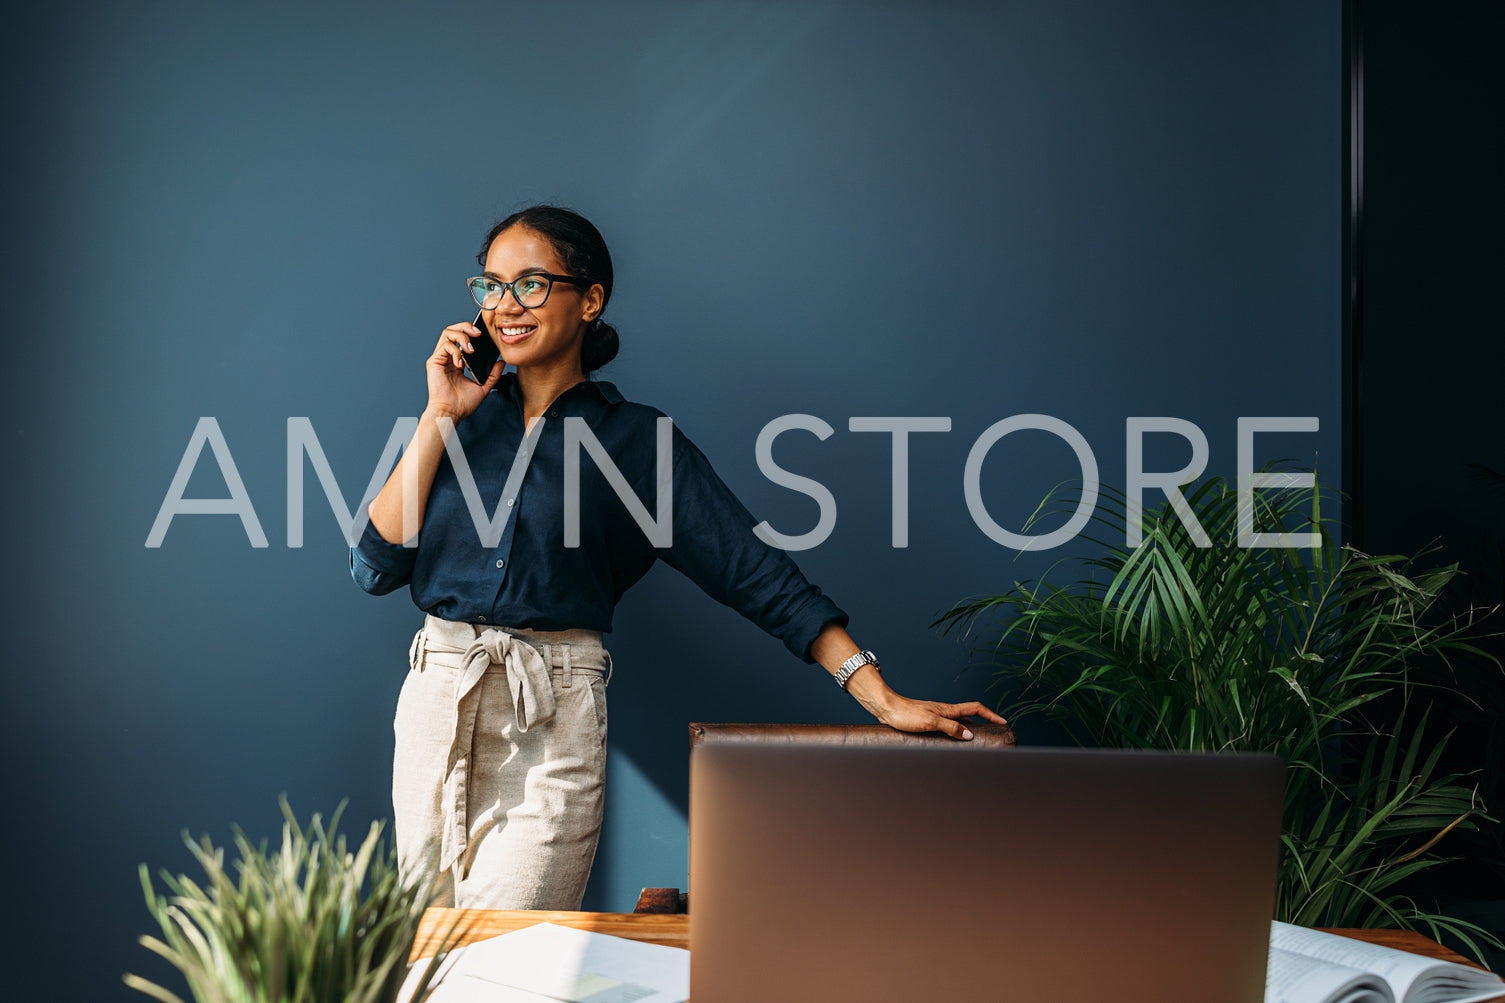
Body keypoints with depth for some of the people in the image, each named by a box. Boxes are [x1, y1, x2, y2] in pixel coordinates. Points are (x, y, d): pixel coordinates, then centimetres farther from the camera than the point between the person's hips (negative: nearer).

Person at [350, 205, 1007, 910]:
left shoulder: (641, 441, 2)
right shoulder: (464, 416, 10)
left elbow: (759, 576, -3)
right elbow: (376, 565, 3)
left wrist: (884, 700, -11)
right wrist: (440, 419, -1)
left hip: (554, 725, -3)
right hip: (435, 702, 3)